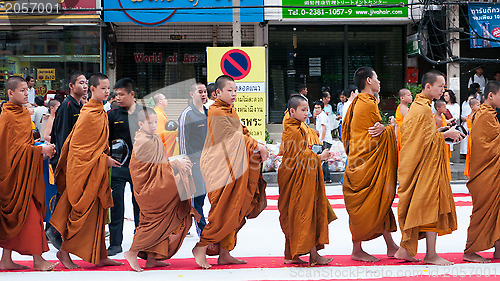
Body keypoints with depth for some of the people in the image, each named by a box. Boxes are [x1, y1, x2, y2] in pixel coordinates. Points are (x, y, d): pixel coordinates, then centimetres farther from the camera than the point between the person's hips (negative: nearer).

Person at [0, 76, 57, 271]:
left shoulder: (23, 114, 16)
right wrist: (40, 149, -16)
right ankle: (37, 259, -3)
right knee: (29, 213, -7)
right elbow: (16, 147, -17)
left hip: (24, 172, 9)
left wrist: (40, 149, 7)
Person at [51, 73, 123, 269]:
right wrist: (104, 159, -15)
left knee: (97, 212, 10)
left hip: (96, 169, 9)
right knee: (84, 211, -4)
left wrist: (105, 158, 13)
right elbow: (78, 145, -17)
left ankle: (99, 256, 14)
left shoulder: (99, 112, 12)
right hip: (84, 169, -9)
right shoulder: (89, 114, -16)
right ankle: (64, 251, 8)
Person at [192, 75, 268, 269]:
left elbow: (242, 133, 16)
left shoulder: (231, 111, 19)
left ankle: (224, 253, 12)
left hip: (234, 166, 9)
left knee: (234, 210, 8)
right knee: (224, 210, -10)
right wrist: (257, 146, -13)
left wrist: (258, 147, 0)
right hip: (220, 167, -9)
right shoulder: (216, 111, -11)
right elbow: (233, 135, -16)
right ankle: (201, 247, 2)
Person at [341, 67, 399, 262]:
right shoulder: (369, 104, -15)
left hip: (359, 160, 10)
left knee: (379, 203, 10)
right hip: (370, 163, -10)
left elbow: (345, 129, 17)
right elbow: (377, 137, -14)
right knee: (365, 204, -4)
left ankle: (391, 246, 13)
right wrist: (391, 127, 2)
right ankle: (357, 250, 3)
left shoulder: (356, 103, 13)